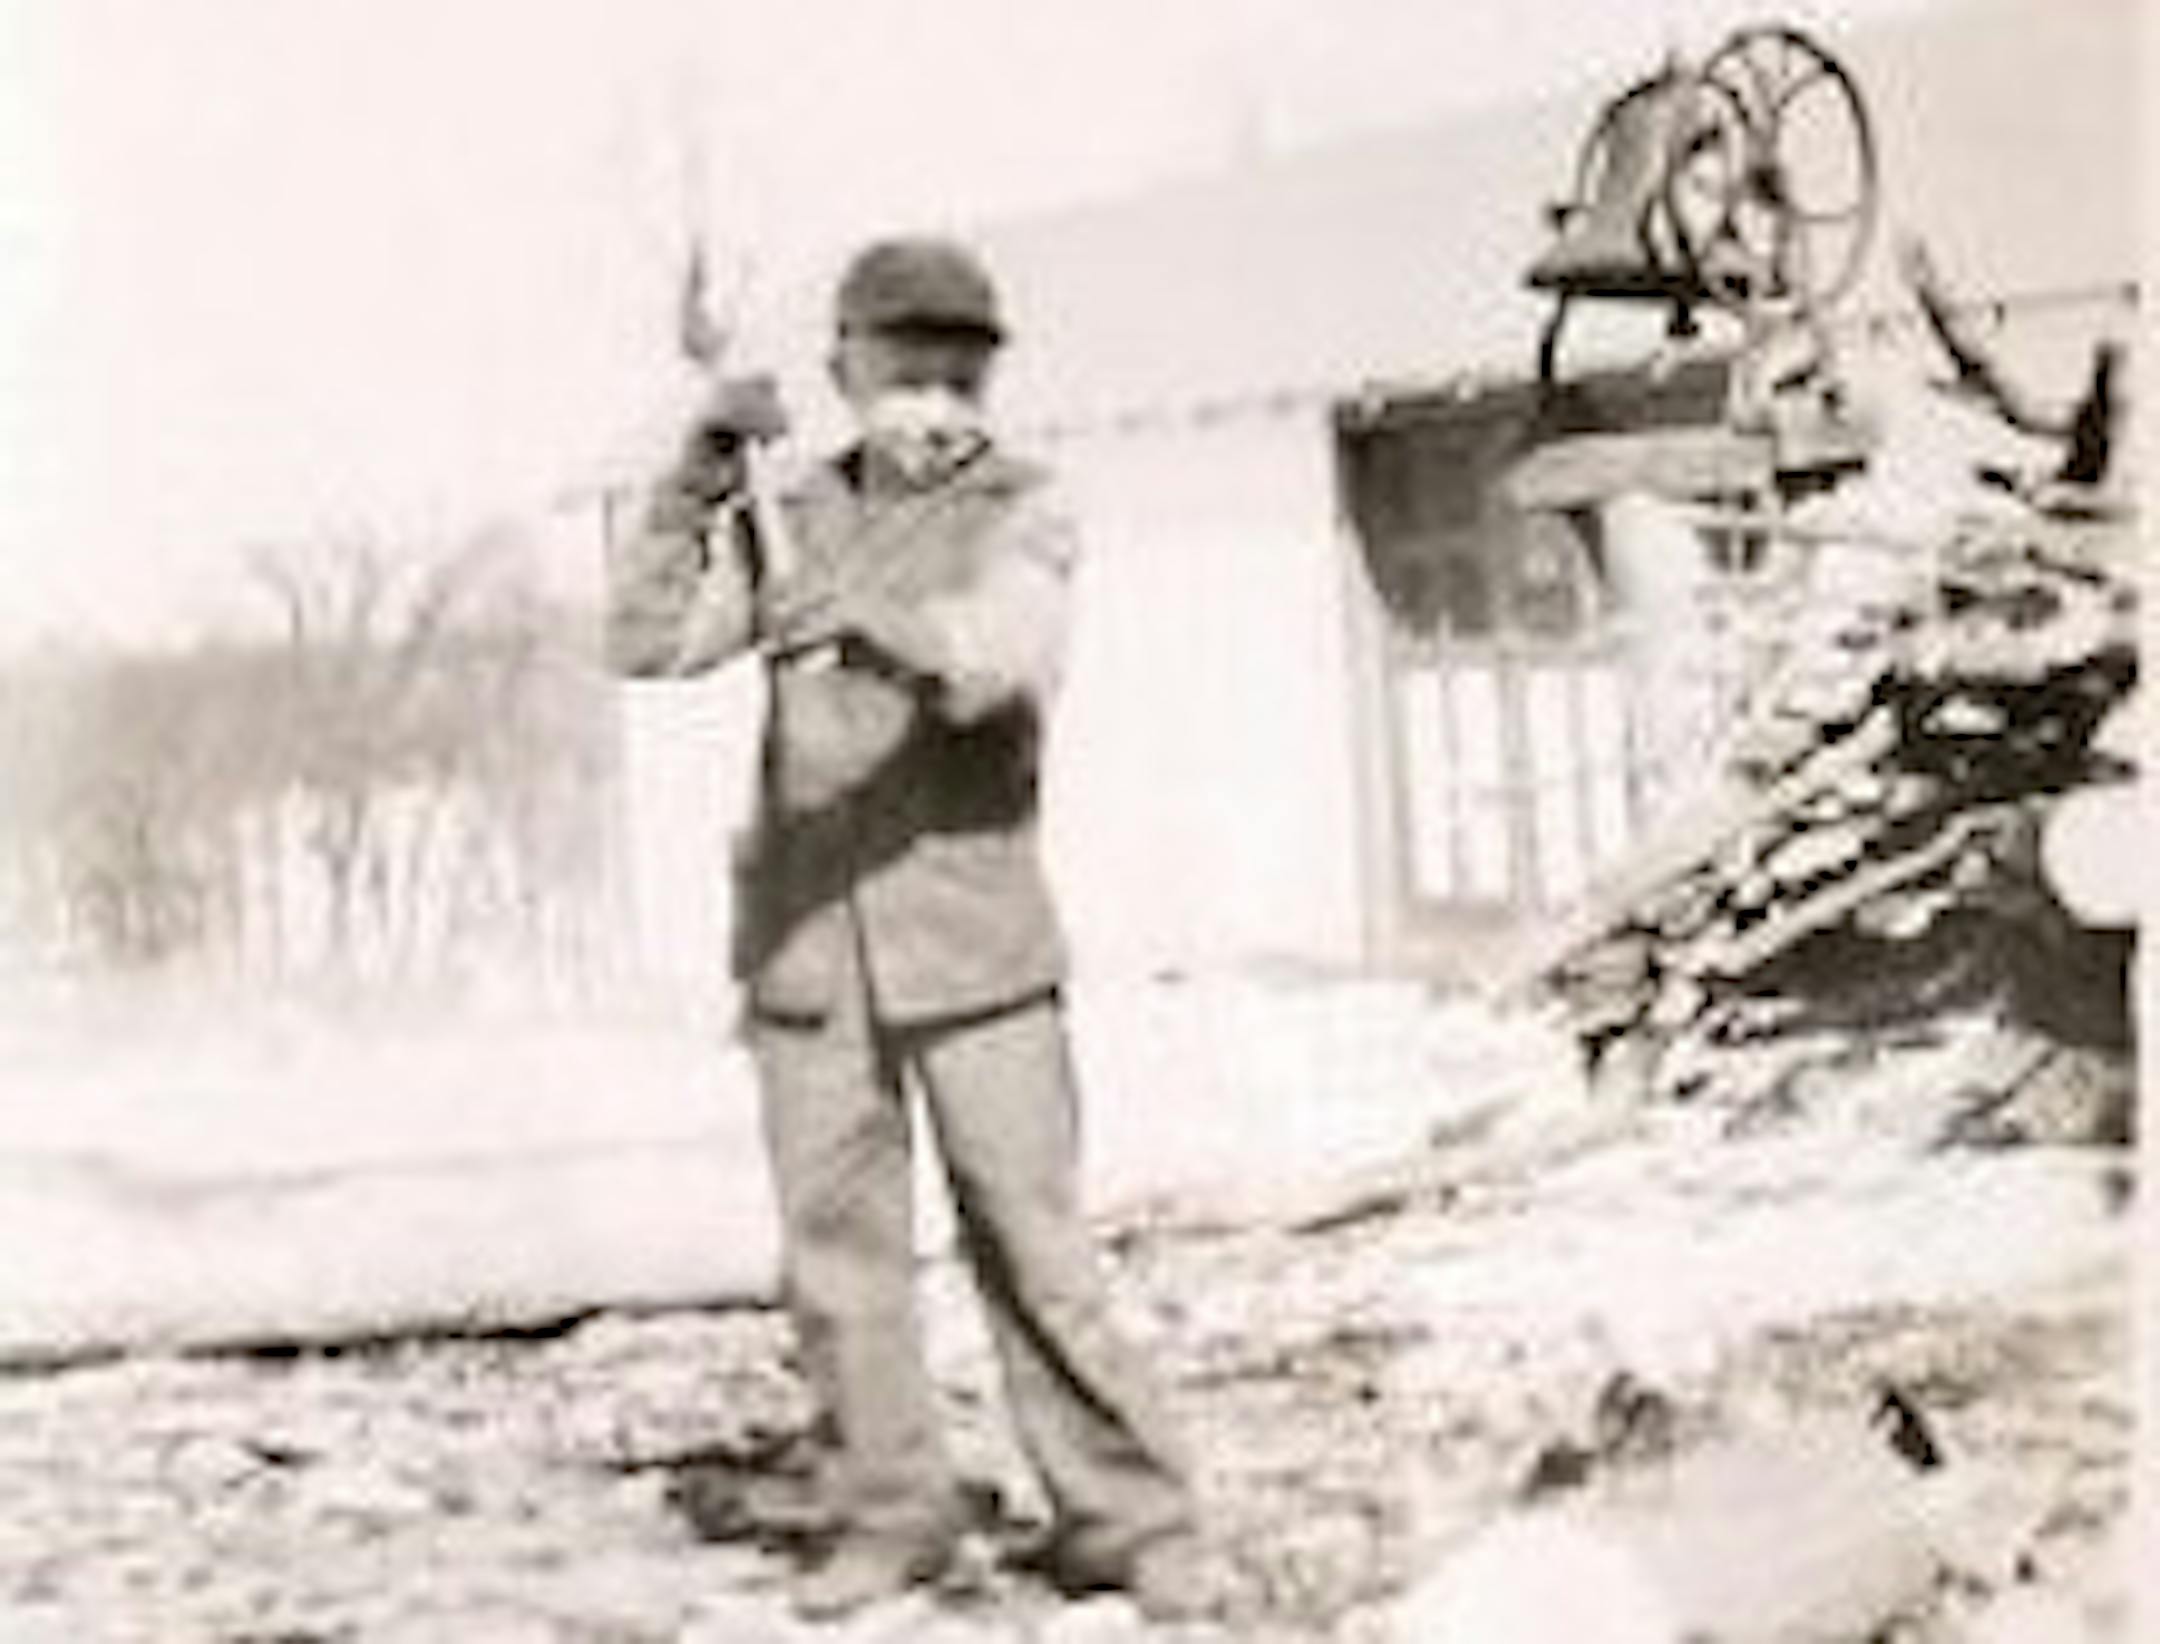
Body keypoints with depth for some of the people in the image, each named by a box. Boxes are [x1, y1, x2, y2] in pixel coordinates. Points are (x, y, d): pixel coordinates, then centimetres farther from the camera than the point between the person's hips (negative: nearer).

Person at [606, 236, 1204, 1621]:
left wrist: (872, 620, -42)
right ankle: (891, 1516, 19)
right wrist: (698, 489, -10)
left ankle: (1125, 1520, 7)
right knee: (836, 1245, 7)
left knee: (1030, 1241, -4)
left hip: (972, 938, -4)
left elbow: (997, 662, -23)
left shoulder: (1025, 517, -3)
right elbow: (648, 642, 3)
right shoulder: (794, 518, 10)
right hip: (807, 940, 4)